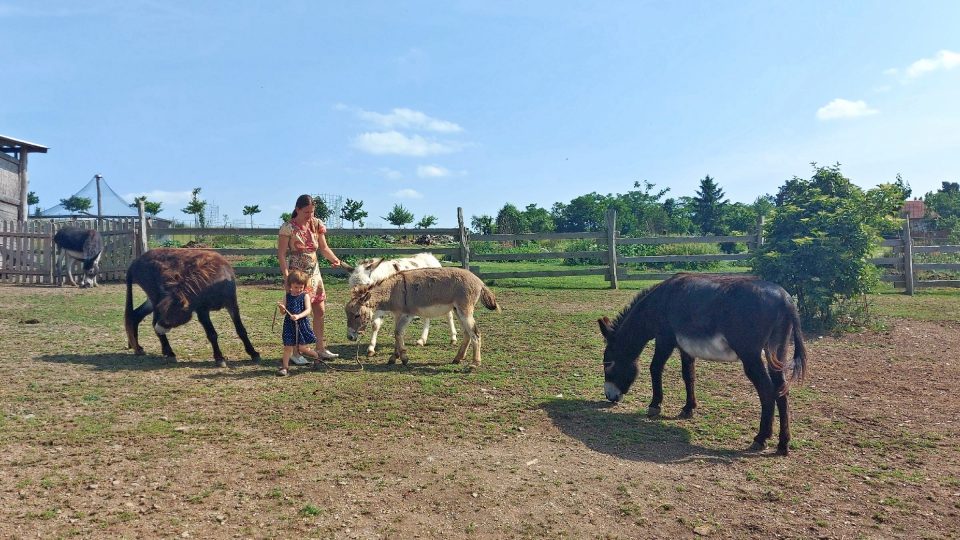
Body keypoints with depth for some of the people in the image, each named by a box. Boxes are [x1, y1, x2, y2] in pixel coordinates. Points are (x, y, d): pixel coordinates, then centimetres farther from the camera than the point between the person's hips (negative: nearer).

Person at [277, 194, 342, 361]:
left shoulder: (317, 224, 3)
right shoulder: (288, 227, -13)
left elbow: (324, 248, 6)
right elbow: (281, 254, -13)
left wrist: (334, 259, -14)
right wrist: (286, 276, -22)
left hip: (314, 272, 6)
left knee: (320, 310, 9)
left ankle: (321, 348, 20)